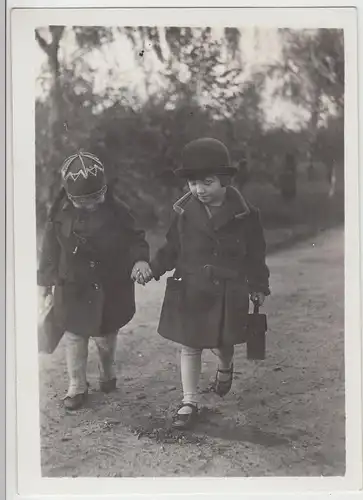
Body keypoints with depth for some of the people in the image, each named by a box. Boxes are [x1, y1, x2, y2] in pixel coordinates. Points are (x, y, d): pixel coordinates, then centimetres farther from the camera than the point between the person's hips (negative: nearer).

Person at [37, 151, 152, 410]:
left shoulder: (116, 211, -15)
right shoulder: (62, 213, -11)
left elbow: (135, 239, -5)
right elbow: (51, 246, 1)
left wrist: (140, 260, -25)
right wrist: (46, 279, 5)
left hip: (110, 288, 0)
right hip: (73, 288, 1)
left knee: (107, 335, 16)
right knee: (75, 335, 6)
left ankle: (108, 374, 43)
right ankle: (77, 387, 21)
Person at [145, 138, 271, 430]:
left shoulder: (244, 214, -9)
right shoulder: (184, 212, -4)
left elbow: (255, 254, 2)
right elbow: (171, 248, 5)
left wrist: (258, 286, 7)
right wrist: (153, 269, -9)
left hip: (228, 293, -1)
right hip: (189, 290, 2)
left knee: (221, 345, 7)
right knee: (190, 347, 6)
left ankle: (225, 367, 45)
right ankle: (190, 403, 20)